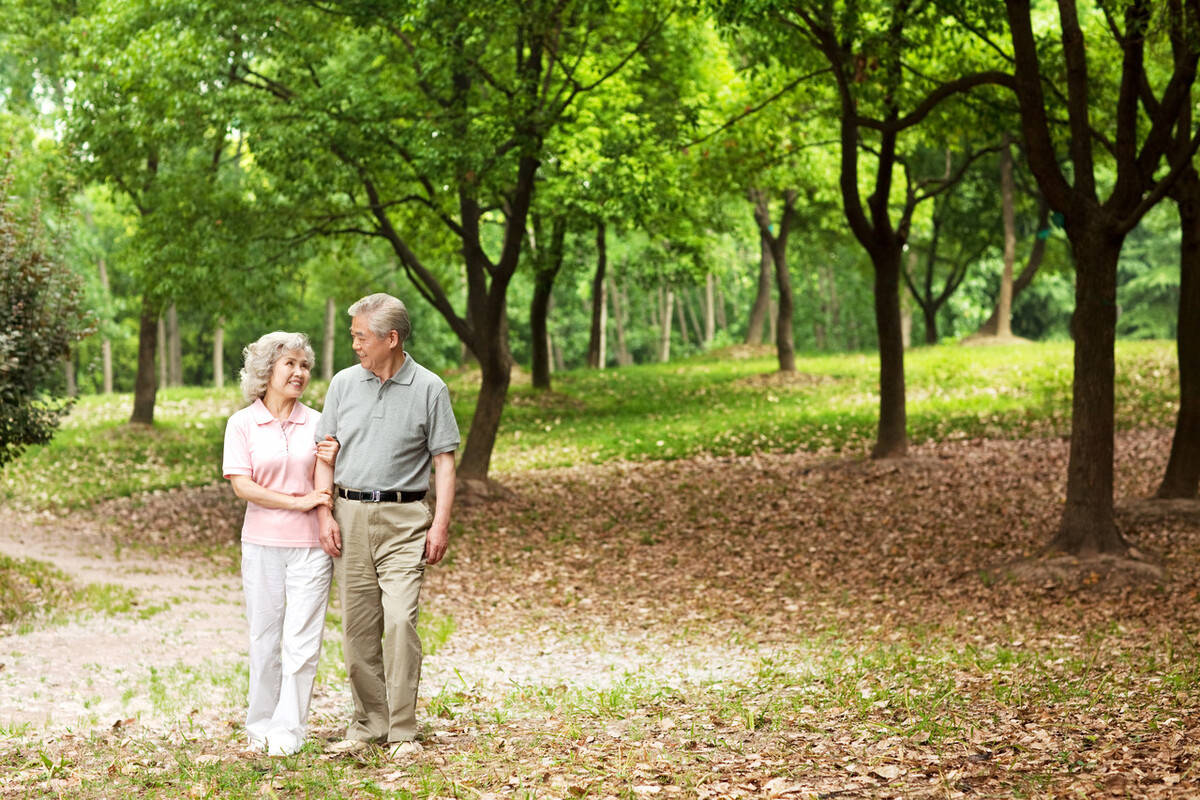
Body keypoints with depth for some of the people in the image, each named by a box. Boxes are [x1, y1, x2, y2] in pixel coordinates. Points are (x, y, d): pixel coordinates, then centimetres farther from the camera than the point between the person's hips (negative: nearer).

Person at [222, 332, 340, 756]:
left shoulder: (316, 423, 8)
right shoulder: (242, 424, 1)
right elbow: (242, 486, -7)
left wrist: (331, 463, -8)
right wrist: (298, 502, -13)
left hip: (311, 543, 1)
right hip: (262, 542, -1)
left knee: (302, 640, -3)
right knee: (264, 637, 6)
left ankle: (289, 730, 3)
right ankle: (260, 726, 19)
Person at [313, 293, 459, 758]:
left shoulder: (429, 389, 0)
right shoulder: (344, 384, 8)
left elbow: (444, 461, 0)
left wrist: (441, 524, -8)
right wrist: (324, 514, 0)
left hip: (404, 519, -3)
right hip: (350, 516, 4)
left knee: (400, 620, -14)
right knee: (358, 626, 5)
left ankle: (403, 732, -7)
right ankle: (368, 723, 15)